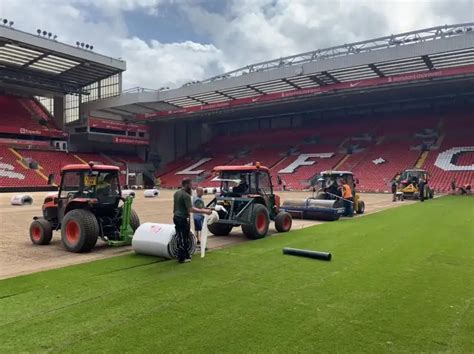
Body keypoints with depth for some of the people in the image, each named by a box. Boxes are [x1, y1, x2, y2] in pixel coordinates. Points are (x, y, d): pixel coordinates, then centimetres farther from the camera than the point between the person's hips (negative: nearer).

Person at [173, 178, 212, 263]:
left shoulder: (176, 193, 8)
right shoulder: (186, 195, -20)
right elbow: (191, 209, -26)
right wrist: (204, 211, -25)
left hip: (176, 217, 9)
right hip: (183, 219, -9)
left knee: (180, 237, 16)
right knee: (185, 238, 1)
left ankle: (185, 255, 28)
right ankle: (182, 258, 8)